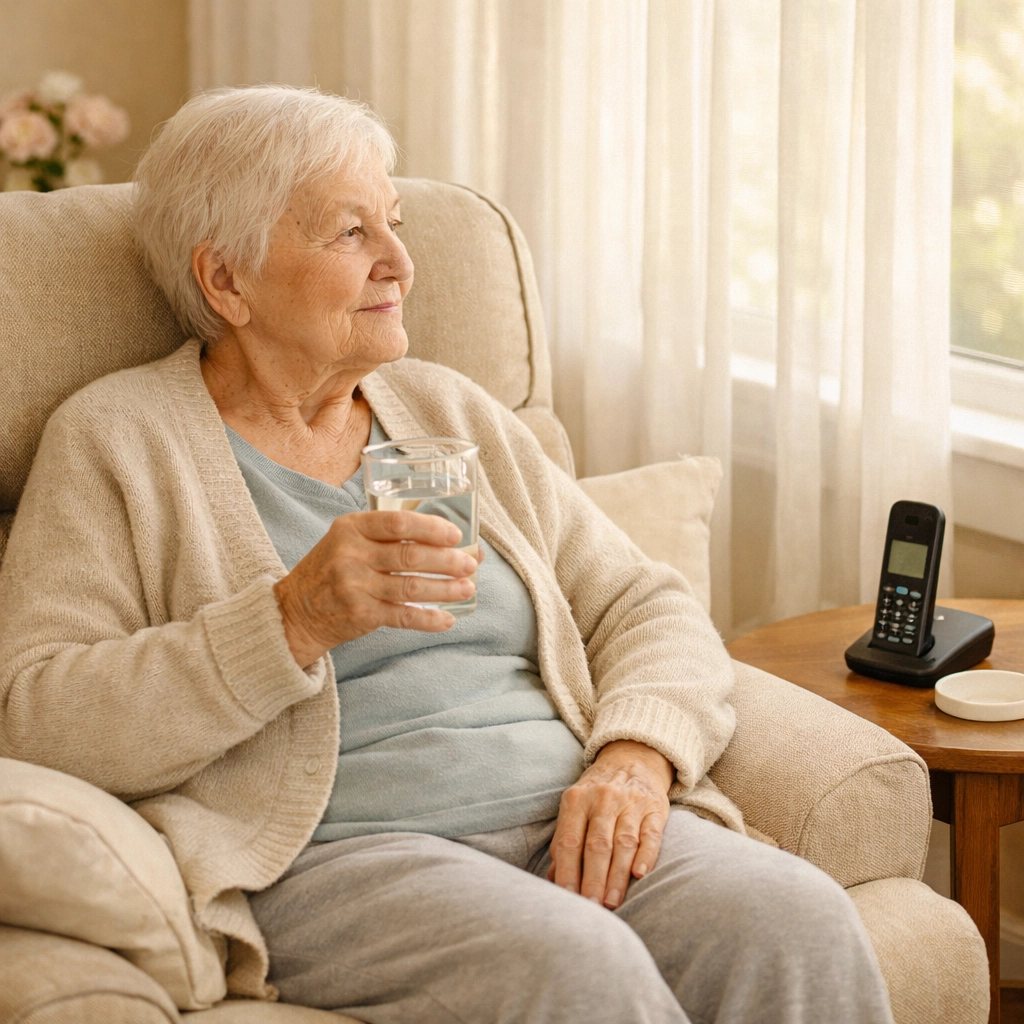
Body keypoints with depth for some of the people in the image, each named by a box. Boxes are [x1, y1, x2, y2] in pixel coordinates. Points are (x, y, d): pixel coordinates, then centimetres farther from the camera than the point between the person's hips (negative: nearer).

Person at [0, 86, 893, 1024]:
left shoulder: (448, 410, 22)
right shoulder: (116, 439, 7)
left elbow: (647, 607, 18)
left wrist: (634, 756, -5)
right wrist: (296, 621, -18)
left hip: (567, 827, 5)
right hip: (331, 857, -4)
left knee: (800, 923, -26)